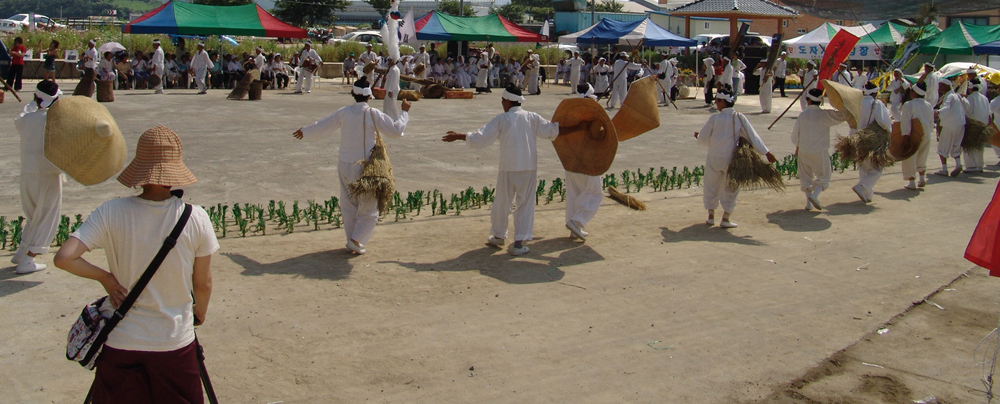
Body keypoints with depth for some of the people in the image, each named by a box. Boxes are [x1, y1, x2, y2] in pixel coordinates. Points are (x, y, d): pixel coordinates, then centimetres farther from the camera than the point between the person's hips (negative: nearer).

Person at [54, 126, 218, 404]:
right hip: (175, 342, -1)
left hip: (120, 341, 1)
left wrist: (105, 277, -3)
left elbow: (64, 258, -19)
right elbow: (203, 284, -4)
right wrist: (200, 313, 16)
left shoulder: (111, 213, -14)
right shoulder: (195, 218, -14)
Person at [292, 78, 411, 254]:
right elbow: (396, 130, -5)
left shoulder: (343, 113, 0)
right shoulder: (373, 114, -12)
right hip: (365, 167, -4)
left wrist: (304, 132, 30)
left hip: (345, 166, 4)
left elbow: (322, 126, 11)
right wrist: (405, 112, 10)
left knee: (348, 205, 18)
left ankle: (352, 241, 23)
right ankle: (356, 240, -5)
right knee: (369, 207, 6)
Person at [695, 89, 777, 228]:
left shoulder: (714, 118, -9)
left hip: (714, 158, -1)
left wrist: (698, 136, 21)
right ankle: (726, 218, 9)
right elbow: (753, 136, -4)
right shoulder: (739, 117, -5)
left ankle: (711, 216, 19)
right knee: (730, 188, 12)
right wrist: (767, 153, -1)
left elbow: (703, 139, -2)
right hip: (731, 158, 1)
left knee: (711, 186, 16)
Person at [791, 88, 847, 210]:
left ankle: (809, 202, 10)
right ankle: (814, 195, -15)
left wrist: (797, 147, 20)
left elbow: (795, 134, 6)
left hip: (804, 150, 3)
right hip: (820, 151, -2)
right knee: (823, 176, 9)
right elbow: (843, 115, -12)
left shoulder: (802, 115, -2)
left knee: (806, 176, 15)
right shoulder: (825, 115, -10)